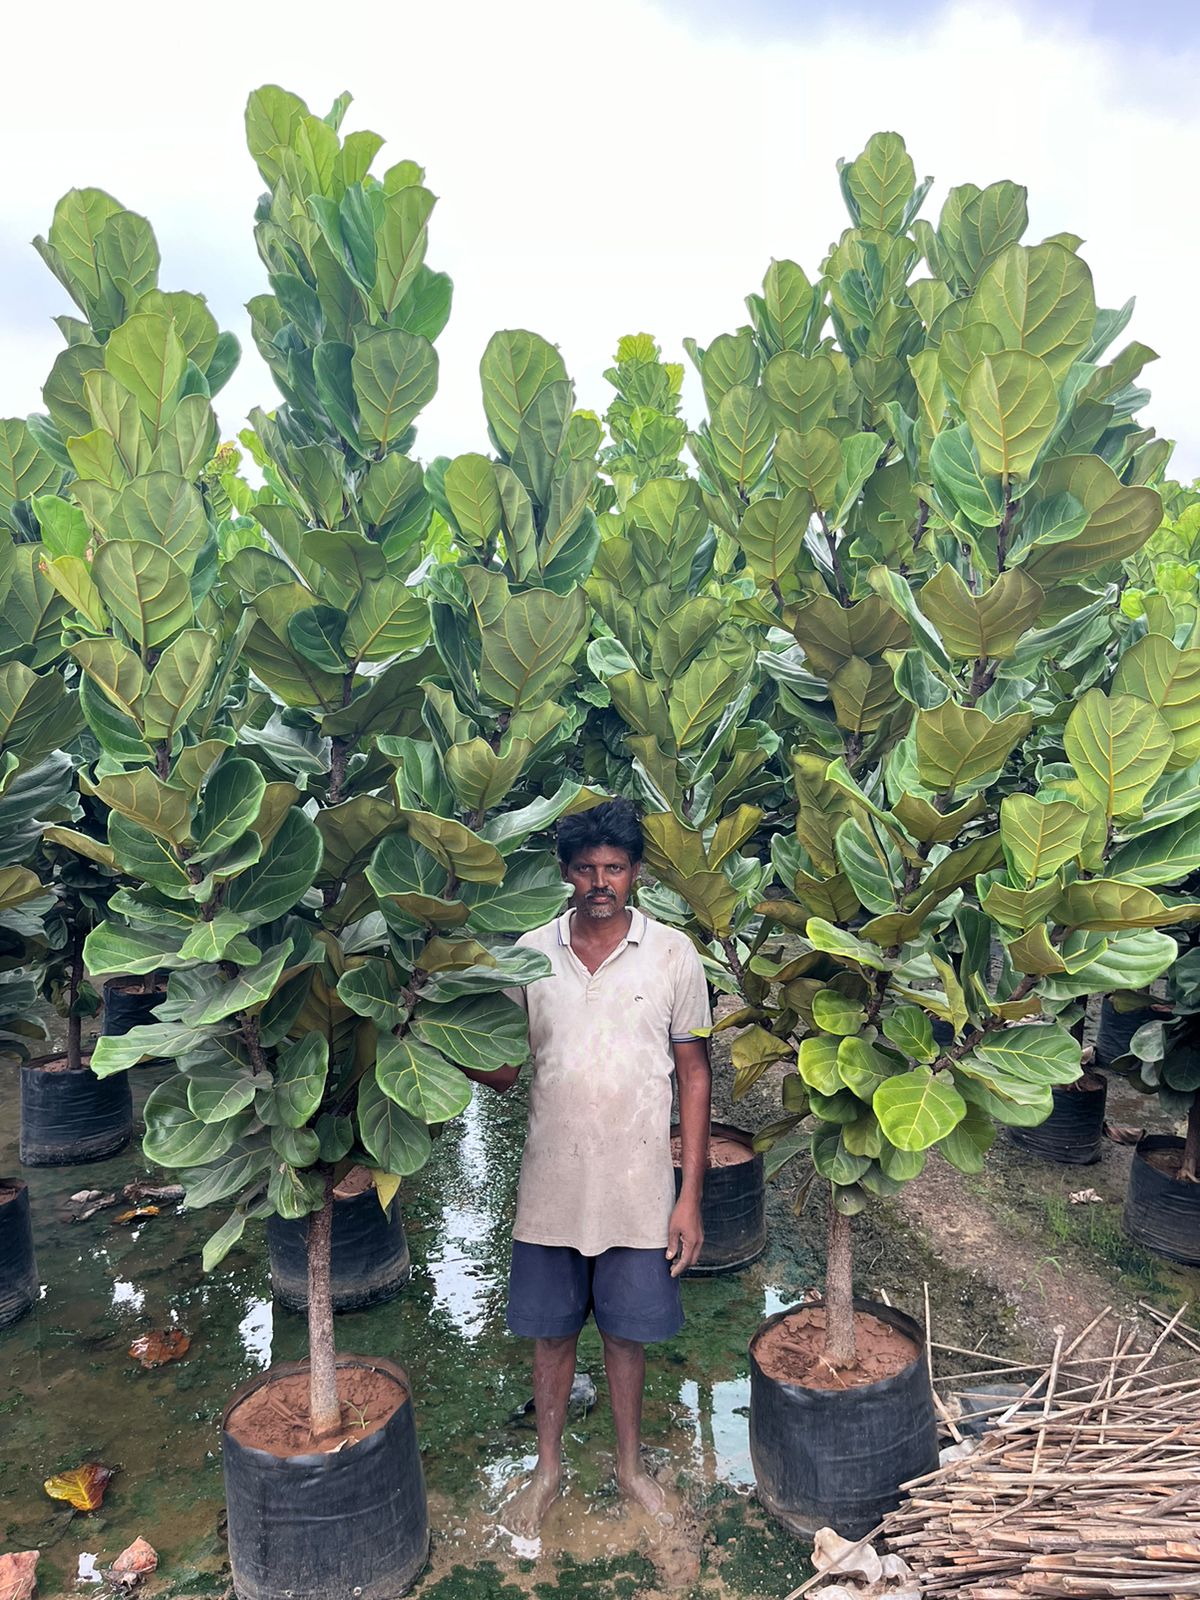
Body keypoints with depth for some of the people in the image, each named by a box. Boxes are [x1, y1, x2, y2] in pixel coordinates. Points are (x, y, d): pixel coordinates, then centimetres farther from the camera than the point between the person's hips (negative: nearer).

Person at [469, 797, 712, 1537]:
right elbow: (503, 1068, 3)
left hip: (638, 1187, -1)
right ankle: (549, 1468, 40)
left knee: (627, 1330, 16)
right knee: (551, 1330, 16)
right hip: (552, 1184, 1)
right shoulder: (530, 953, -4)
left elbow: (694, 1075, -3)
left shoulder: (673, 954, -8)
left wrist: (690, 1196, -5)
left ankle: (631, 1463, 41)